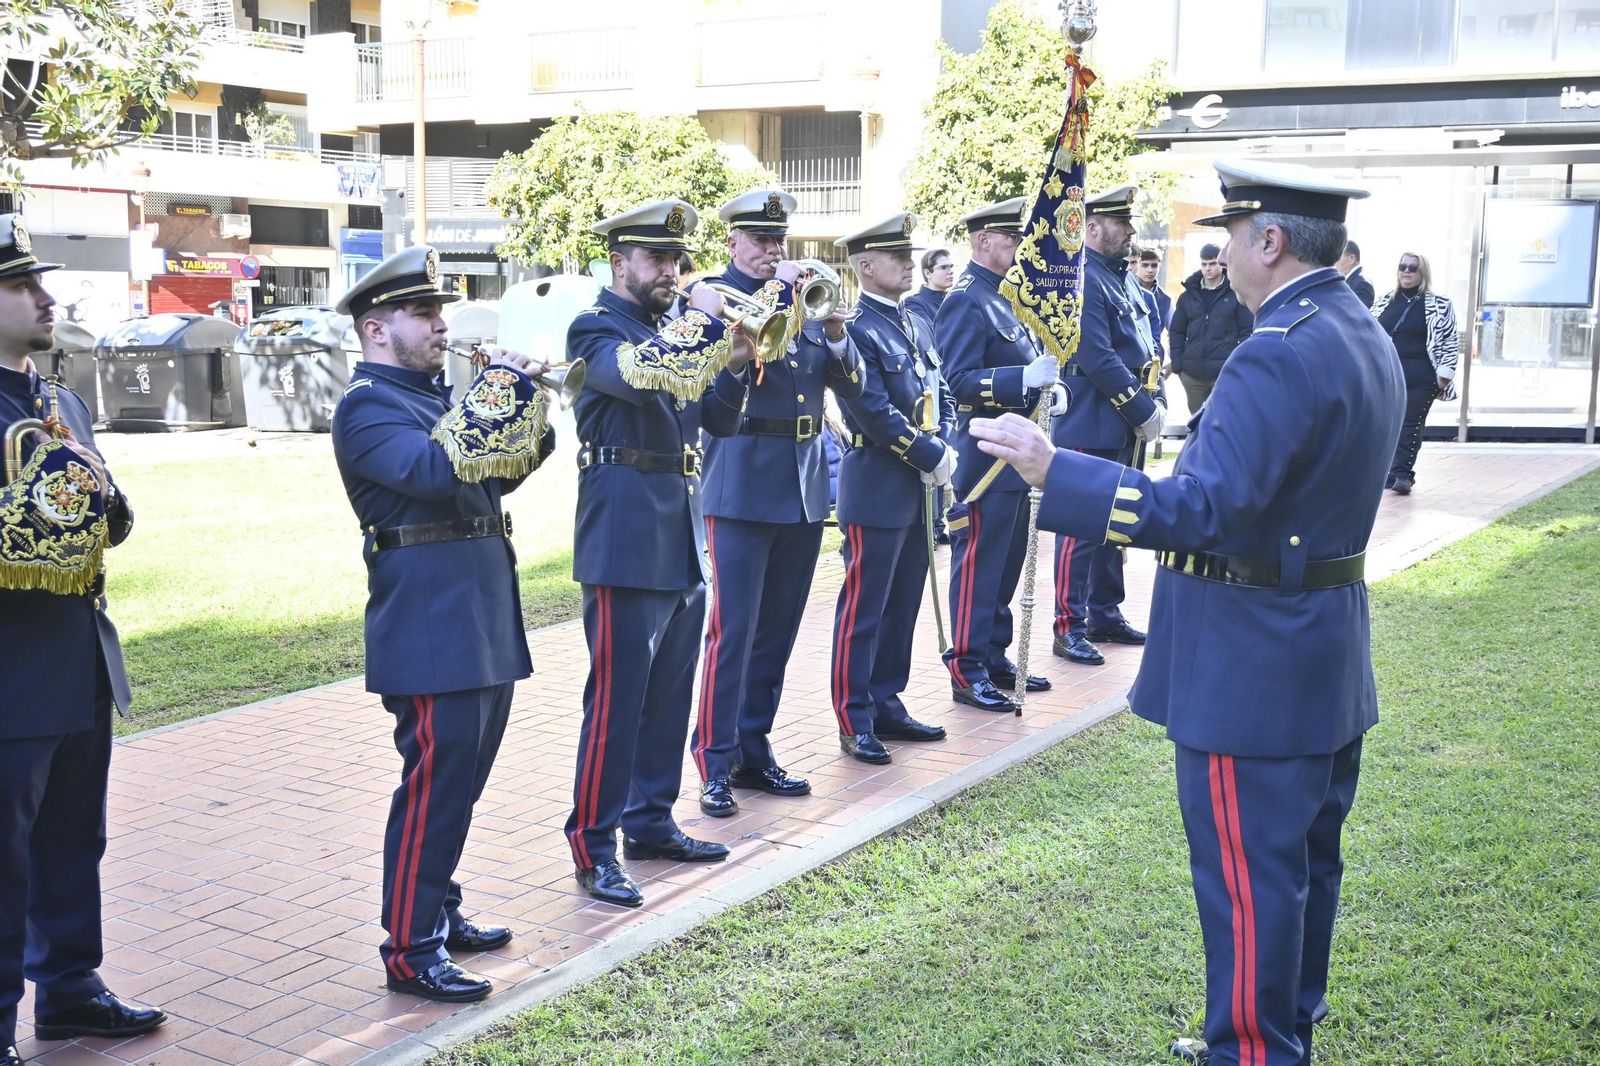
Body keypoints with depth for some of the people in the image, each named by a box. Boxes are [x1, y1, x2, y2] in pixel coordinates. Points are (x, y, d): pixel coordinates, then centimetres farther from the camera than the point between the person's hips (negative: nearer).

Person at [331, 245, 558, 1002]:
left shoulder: (435, 397, 18)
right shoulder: (366, 407, -10)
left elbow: (500, 472, 17)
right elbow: (434, 470, -27)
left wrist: (526, 402, 2)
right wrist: (496, 388, -20)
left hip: (484, 618, 9)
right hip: (429, 621, -9)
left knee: (462, 777, 16)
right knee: (434, 783, -5)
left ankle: (439, 911, 29)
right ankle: (411, 951, 4)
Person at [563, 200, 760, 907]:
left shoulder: (674, 330, 18)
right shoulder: (596, 328, -5)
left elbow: (717, 421, 14)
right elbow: (642, 376, -27)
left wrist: (735, 364, -3)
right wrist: (703, 323, -24)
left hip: (683, 536, 8)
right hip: (626, 535, -8)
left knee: (670, 693, 14)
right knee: (617, 696, -6)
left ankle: (651, 822, 26)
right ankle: (593, 848, 2)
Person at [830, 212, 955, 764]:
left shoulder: (917, 324, 15)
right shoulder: (854, 329, -12)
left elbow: (941, 393, 16)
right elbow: (875, 411, -19)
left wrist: (943, 446, -2)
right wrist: (932, 457, -15)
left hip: (920, 489, 8)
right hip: (877, 490, -8)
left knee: (903, 605, 13)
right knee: (864, 609, 0)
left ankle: (886, 704, 24)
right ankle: (855, 723, 7)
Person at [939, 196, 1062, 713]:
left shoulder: (1009, 295, 15)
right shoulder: (965, 300, -13)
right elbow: (959, 380, -21)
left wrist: (1048, 387, 5)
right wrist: (1025, 379, -30)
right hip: (986, 451, -9)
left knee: (1008, 561, 15)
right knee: (978, 563, -3)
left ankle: (994, 658, 25)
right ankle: (967, 670, 5)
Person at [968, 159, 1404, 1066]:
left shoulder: (1279, 354, -23)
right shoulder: (1366, 338, 9)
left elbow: (1203, 509, -31)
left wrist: (1053, 468, -31)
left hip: (1252, 666, -10)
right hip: (1331, 653, 11)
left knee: (1248, 876, 2)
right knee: (1307, 860, 21)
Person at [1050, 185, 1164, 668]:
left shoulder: (1124, 277, 15)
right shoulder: (1082, 280, -15)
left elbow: (1144, 345, 19)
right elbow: (1099, 360, -21)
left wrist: (1157, 401, 5)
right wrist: (1144, 412, -16)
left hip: (1126, 427, 9)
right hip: (1090, 428, -9)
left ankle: (1105, 615, 25)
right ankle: (1069, 628, 2)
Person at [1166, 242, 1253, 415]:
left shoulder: (1236, 293, 0)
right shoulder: (1188, 295, 10)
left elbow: (1248, 331, 0)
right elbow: (1177, 331, 12)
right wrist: (1177, 364, 3)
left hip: (1226, 372, -4)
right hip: (1192, 372, 4)